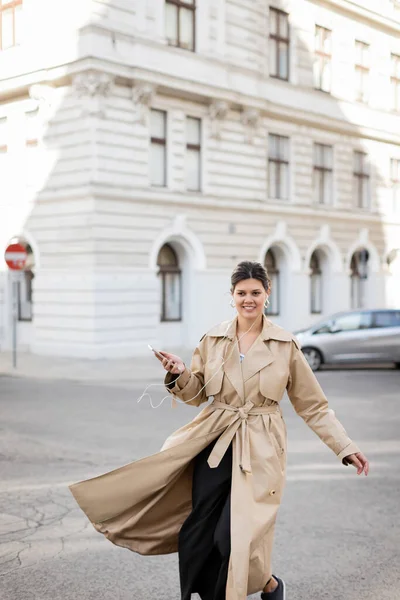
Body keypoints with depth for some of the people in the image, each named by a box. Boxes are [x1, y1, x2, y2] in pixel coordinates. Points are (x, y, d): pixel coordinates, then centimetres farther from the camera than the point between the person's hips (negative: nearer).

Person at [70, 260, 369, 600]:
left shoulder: (285, 345, -3)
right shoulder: (214, 339, 3)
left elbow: (313, 405, 3)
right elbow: (196, 394, 9)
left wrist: (346, 447, -2)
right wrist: (180, 374, -12)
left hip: (259, 450, -3)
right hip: (215, 444, 3)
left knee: (236, 535, -8)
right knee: (199, 531, 3)